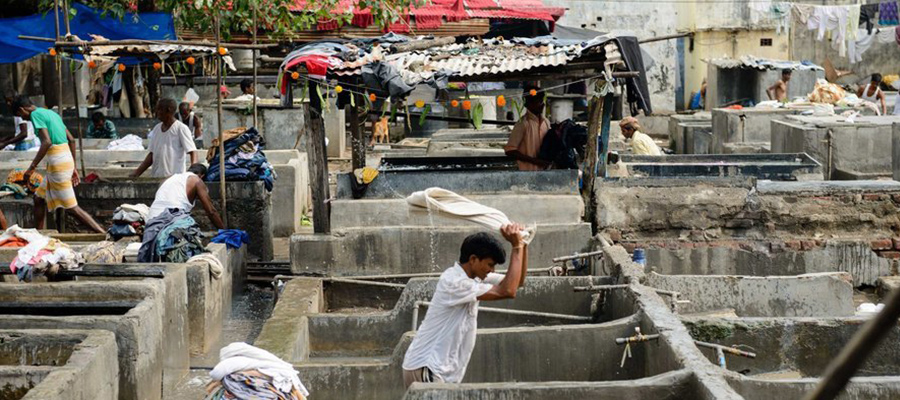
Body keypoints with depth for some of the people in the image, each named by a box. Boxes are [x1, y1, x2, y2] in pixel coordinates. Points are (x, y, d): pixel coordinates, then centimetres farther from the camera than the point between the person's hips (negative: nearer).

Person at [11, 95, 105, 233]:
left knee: (72, 207, -7)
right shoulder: (51, 113, 19)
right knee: (39, 198, 20)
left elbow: (47, 142, -20)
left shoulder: (36, 114, -8)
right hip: (66, 159, 9)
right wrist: (73, 167, 21)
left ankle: (103, 234, -11)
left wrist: (31, 167, -17)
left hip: (57, 163, -9)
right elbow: (71, 140, 17)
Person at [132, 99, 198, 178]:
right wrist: (136, 173, 13)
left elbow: (192, 151, -11)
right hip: (156, 177, 7)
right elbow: (152, 155, 18)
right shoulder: (157, 128, 14)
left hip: (175, 177, -7)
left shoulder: (181, 128, -5)